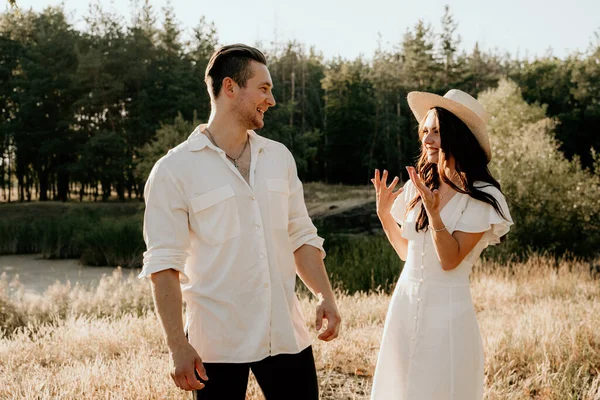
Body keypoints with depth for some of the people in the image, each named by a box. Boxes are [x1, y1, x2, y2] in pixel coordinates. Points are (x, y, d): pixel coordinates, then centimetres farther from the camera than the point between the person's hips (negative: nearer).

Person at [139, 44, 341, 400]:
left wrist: (326, 296, 1)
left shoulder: (279, 157, 10)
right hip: (218, 343, -4)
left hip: (286, 334, 4)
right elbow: (164, 264, -9)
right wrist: (178, 345, -16)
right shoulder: (175, 170, -6)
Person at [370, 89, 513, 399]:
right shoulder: (419, 185, 4)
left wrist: (433, 211, -25)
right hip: (404, 302, 6)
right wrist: (384, 213, 2)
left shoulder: (481, 196, -11)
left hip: (448, 307, -6)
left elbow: (450, 260, -17)